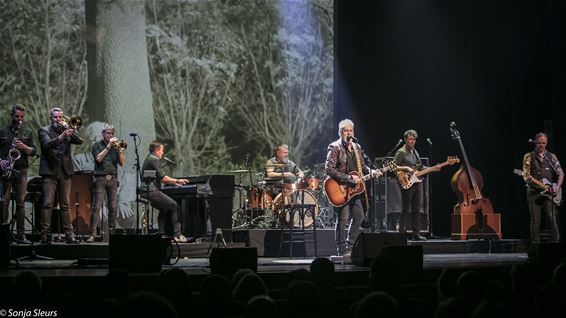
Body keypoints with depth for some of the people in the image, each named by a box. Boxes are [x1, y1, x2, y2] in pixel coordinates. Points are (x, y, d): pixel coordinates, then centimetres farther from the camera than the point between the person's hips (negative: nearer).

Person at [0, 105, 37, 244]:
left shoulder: (28, 133, 14)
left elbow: (33, 151, 7)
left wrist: (24, 147, -12)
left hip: (21, 170, 2)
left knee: (20, 202, 0)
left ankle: (20, 235, 1)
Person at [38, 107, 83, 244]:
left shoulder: (67, 130, 15)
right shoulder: (44, 130, 4)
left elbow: (79, 141, 1)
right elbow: (47, 144, -15)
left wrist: (67, 128, -8)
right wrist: (61, 137, -30)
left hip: (65, 171, 3)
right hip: (50, 171, -3)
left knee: (66, 204, 4)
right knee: (48, 204, -7)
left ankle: (69, 234, 4)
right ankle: (45, 234, -6)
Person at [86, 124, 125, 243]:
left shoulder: (115, 146, 16)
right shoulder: (97, 145, 8)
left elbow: (122, 163, 8)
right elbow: (98, 158, -10)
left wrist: (119, 149, -5)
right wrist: (108, 146, -10)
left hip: (113, 179, 4)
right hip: (100, 179, -4)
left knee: (113, 207, 0)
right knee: (96, 207, -10)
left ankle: (112, 232, 6)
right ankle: (92, 234, -12)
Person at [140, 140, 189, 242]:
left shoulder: (149, 159, 22)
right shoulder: (154, 159, -10)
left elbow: (160, 178, 26)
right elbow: (162, 177, -16)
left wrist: (174, 183, 22)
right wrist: (177, 181, -7)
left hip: (145, 192, 11)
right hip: (152, 191, -11)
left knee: (164, 209, 24)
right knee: (175, 206, -9)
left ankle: (161, 233, 20)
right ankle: (177, 234, -12)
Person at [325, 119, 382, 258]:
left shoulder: (356, 147, 14)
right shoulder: (335, 147, -10)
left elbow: (361, 166, 23)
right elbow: (329, 169, -19)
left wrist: (372, 171, 2)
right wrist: (349, 178, -22)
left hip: (354, 189, 8)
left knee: (359, 217, 10)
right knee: (343, 219, -8)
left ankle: (350, 246, 22)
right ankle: (342, 251, 0)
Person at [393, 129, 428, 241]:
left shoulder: (415, 152, 17)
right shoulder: (401, 152, -7)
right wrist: (406, 168, -21)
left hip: (417, 182, 8)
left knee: (417, 210, 9)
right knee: (406, 210, -7)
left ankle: (416, 234, 14)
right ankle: (402, 233, -3)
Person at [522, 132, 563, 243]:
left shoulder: (551, 157, 12)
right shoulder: (528, 157, 6)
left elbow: (560, 173, 11)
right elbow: (525, 175, 0)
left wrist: (557, 187, -5)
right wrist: (529, 179, -24)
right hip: (534, 192, -1)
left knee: (552, 219, -8)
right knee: (535, 221, -1)